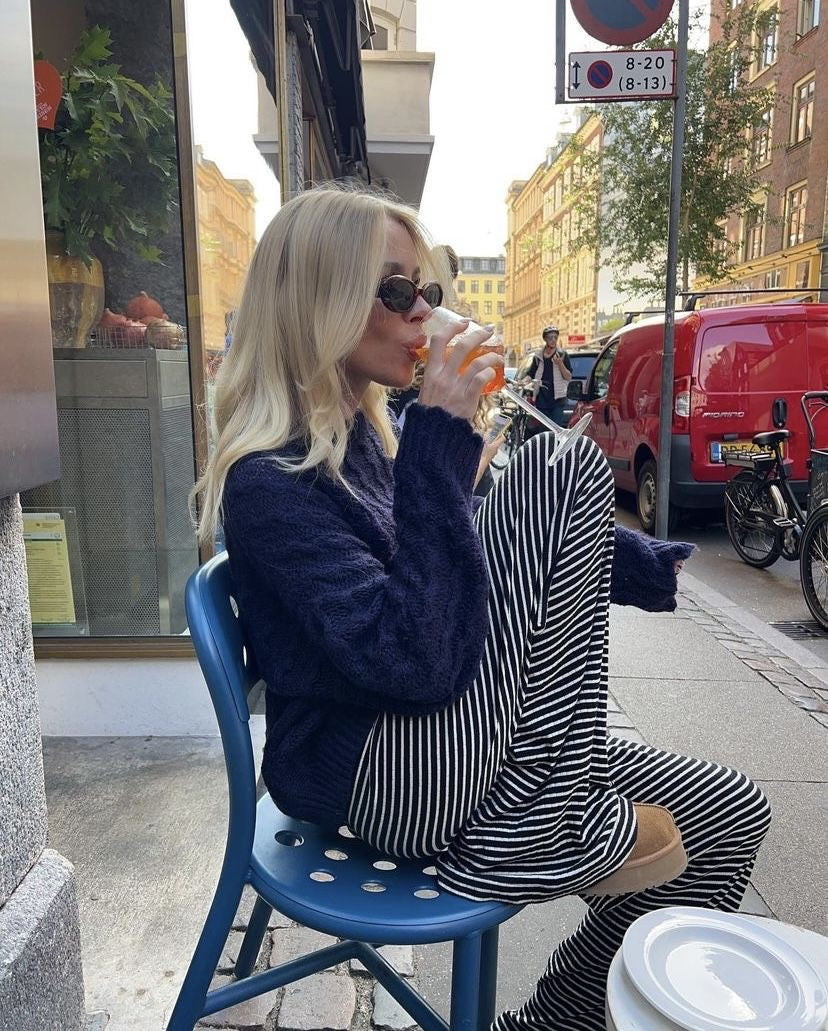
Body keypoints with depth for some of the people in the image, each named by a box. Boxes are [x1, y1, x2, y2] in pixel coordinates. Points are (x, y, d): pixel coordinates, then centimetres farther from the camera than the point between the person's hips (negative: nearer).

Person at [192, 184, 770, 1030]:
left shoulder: (361, 437, 10)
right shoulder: (269, 481, -18)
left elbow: (498, 555, 18)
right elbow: (419, 663, -28)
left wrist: (626, 562, 8)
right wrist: (440, 442, -25)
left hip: (439, 758, 8)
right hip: (377, 784, -8)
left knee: (727, 815, 4)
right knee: (564, 470, -16)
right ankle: (552, 828, -8)